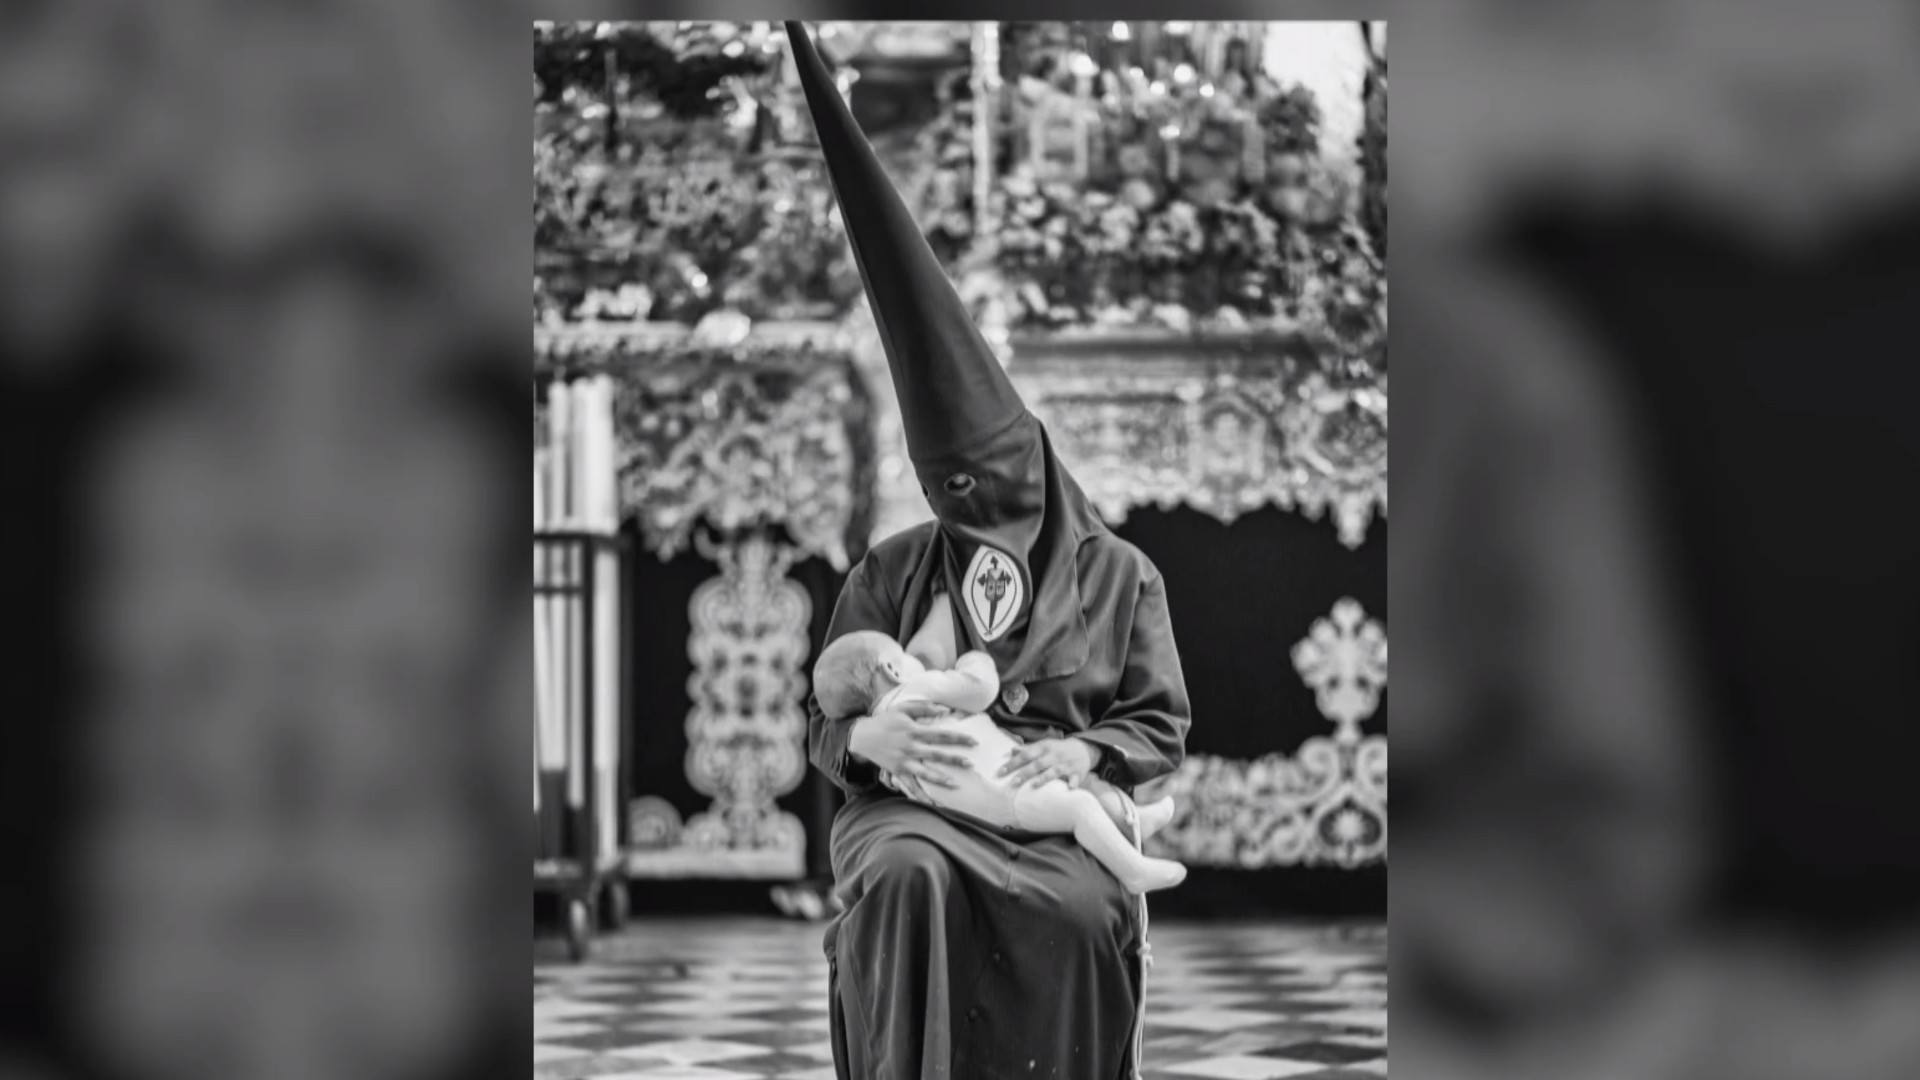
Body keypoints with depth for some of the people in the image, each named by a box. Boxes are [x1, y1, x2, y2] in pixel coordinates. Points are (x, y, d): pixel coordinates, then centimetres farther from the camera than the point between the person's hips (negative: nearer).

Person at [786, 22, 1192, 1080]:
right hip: (915, 798, 0)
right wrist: (864, 735, -13)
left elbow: (1162, 724, 11)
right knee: (906, 879, -36)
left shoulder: (1117, 574, 9)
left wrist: (1084, 752, -11)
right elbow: (823, 724, 13)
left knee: (1082, 913, -35)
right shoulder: (891, 573, 11)